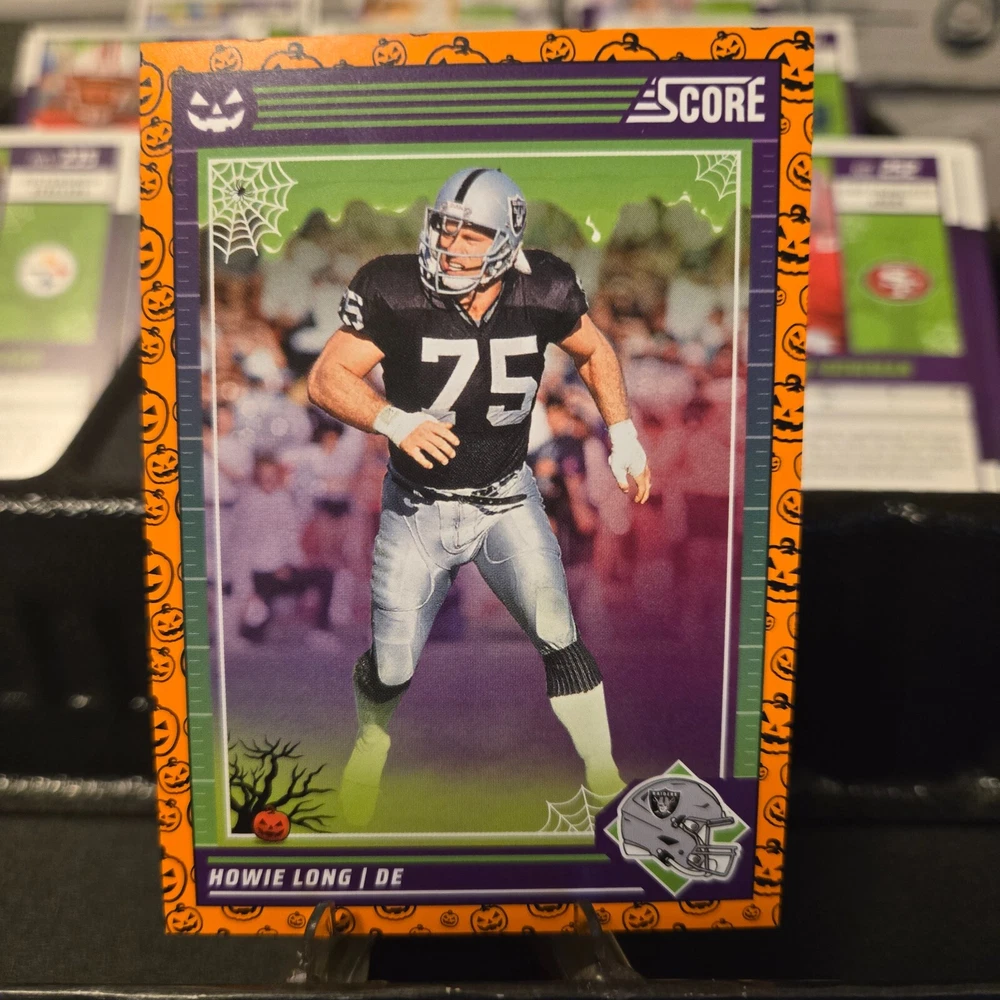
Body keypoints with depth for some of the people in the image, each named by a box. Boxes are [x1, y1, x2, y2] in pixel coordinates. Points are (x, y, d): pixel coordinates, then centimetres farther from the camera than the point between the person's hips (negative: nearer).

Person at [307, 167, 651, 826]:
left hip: (507, 498, 1)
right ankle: (371, 747, 43)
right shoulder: (395, 292, -16)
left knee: (560, 639, -5)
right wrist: (395, 420, -31)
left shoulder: (542, 291, -9)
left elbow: (594, 350, 9)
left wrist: (623, 432, 2)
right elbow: (326, 378, -13)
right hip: (418, 506, -1)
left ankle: (604, 779, 18)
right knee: (391, 667, 6)